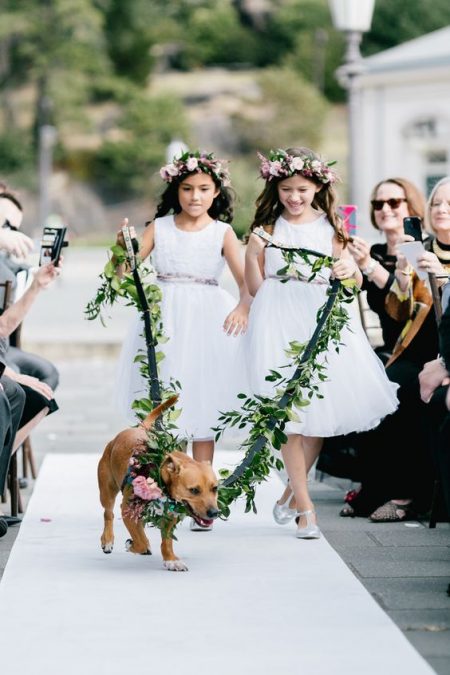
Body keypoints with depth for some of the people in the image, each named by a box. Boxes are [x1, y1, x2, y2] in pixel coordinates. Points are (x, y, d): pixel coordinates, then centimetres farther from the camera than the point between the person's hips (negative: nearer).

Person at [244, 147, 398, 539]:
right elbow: (256, 287, 5)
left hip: (323, 319, 3)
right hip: (279, 321, -2)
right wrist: (253, 251, -11)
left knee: (322, 409, 2)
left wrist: (349, 269, -14)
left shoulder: (330, 228, 10)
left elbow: (354, 282, 7)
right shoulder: (267, 228, 4)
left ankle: (293, 491, 21)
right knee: (289, 411, -7)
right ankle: (305, 506, -2)